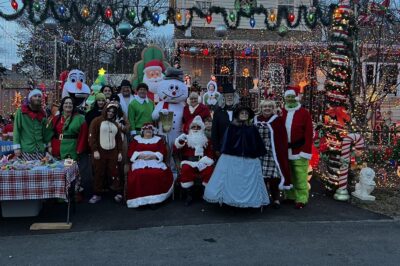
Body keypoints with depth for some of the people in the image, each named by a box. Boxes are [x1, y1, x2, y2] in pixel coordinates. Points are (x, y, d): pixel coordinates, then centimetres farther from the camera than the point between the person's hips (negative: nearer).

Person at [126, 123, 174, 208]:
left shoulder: (158, 139, 20)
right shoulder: (136, 139, 20)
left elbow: (163, 153, 7)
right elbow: (130, 152, 10)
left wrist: (153, 156, -9)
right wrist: (140, 155, -8)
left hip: (155, 161, 0)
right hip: (140, 161, 0)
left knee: (159, 174, -34)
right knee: (138, 174, -35)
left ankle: (155, 198, -25)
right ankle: (140, 199, -26)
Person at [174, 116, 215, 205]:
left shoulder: (206, 141, 18)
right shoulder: (186, 140, 16)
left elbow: (210, 154, 5)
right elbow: (176, 151, 5)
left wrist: (202, 162, -14)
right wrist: (179, 142, -14)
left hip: (202, 163, 1)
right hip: (189, 163, -1)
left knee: (209, 170, -31)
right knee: (185, 170, -35)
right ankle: (189, 194, -19)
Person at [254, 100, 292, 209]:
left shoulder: (278, 120, 0)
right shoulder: (255, 120, 9)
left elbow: (283, 139, 0)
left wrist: (281, 154, -6)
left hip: (273, 154, -3)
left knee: (273, 176, -3)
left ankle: (276, 199, 13)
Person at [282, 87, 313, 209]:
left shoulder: (304, 113, -6)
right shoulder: (281, 112, 7)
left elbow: (308, 134, -9)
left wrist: (306, 151, -14)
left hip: (299, 151, -4)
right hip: (284, 151, 5)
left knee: (300, 176, 0)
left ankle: (301, 199, 10)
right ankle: (290, 196, 27)